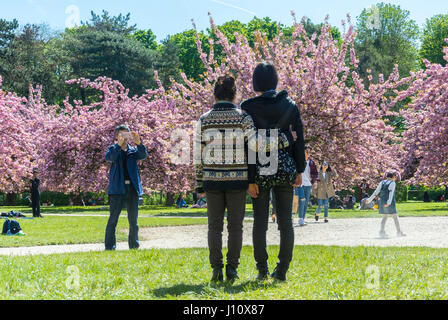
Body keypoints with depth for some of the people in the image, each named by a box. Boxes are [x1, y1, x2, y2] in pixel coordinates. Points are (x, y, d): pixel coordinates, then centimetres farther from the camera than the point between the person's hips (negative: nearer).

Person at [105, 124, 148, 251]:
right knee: (113, 218, -5)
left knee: (133, 219, 9)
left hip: (132, 188, 3)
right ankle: (110, 245, -1)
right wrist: (119, 145, -33)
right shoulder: (113, 149, 5)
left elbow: (144, 155, -8)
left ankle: (134, 245, 18)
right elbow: (109, 157, -17)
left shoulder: (133, 150, 12)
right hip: (117, 189, -3)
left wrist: (138, 143, -28)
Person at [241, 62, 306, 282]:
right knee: (285, 221, 6)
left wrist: (249, 178, -8)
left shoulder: (248, 108, -6)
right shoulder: (290, 105, 3)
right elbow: (298, 139, 3)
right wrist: (299, 170, 8)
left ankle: (262, 269, 7)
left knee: (260, 221, 7)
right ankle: (282, 270, 7)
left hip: (259, 172, -2)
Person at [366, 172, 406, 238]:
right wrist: (389, 202, -34)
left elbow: (376, 192, 8)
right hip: (390, 203, -6)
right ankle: (399, 232, 7)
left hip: (382, 202, 6)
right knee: (395, 217, 5)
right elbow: (391, 193, -22)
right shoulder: (392, 183, -7)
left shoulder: (382, 182, 10)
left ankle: (382, 232, 1)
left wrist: (369, 200, 12)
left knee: (384, 217, 14)